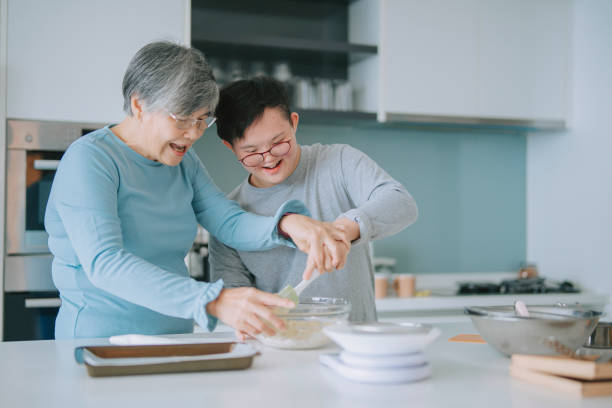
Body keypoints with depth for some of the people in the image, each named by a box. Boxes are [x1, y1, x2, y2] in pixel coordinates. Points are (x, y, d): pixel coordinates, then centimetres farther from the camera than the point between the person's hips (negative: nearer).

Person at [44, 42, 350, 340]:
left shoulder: (183, 162, 11)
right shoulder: (89, 159, -12)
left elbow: (230, 223, 3)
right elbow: (104, 264, -24)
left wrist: (288, 223, -19)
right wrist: (213, 301, -34)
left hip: (177, 333, 5)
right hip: (101, 340, -4)